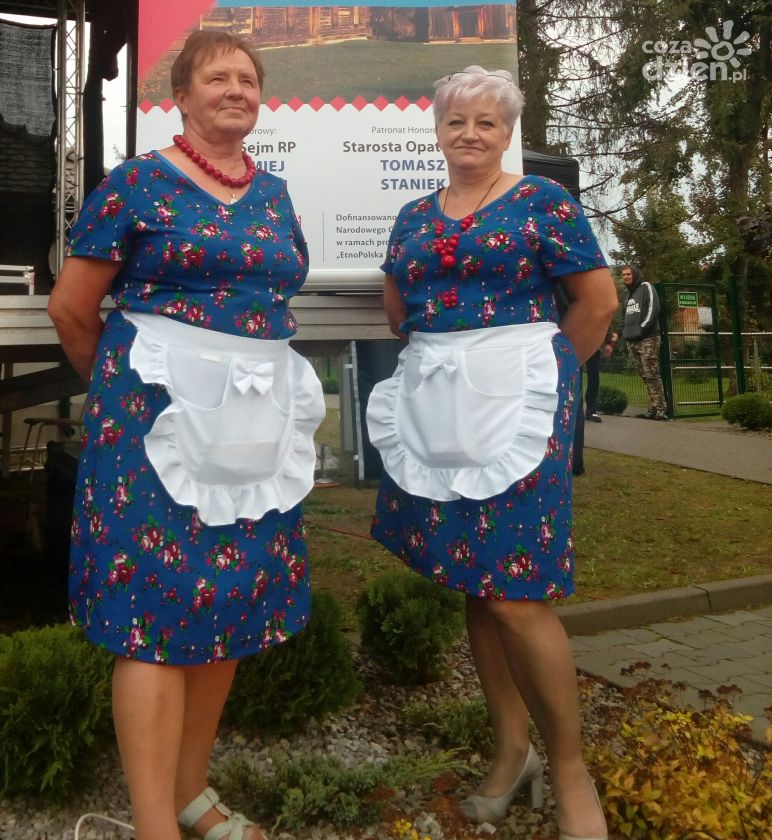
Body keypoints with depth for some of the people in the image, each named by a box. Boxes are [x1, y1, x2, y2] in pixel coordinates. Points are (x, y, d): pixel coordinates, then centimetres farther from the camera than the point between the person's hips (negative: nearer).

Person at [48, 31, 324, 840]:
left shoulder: (273, 191, 15)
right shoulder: (137, 182, -2)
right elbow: (71, 308, 0)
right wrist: (122, 388, 11)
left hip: (255, 420, 6)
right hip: (163, 413, -6)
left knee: (232, 599, 10)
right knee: (158, 607, -5)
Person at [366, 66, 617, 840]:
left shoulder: (541, 201, 0)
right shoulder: (414, 216, 14)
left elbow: (598, 302, -2)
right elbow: (397, 310, 23)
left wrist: (538, 368, 6)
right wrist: (448, 361, 14)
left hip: (513, 402, -5)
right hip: (433, 410, 6)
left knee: (514, 592, -9)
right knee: (471, 583, 10)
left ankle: (569, 769, 12)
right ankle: (511, 749, 27)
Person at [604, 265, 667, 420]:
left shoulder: (646, 287, 2)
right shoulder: (627, 293, 23)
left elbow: (653, 311, -9)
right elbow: (623, 319, 25)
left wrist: (641, 329, -13)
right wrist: (613, 341, 19)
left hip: (647, 339, -7)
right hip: (631, 341, 7)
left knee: (651, 375, -12)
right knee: (645, 376, 3)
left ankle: (661, 410, -13)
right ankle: (653, 409, 4)